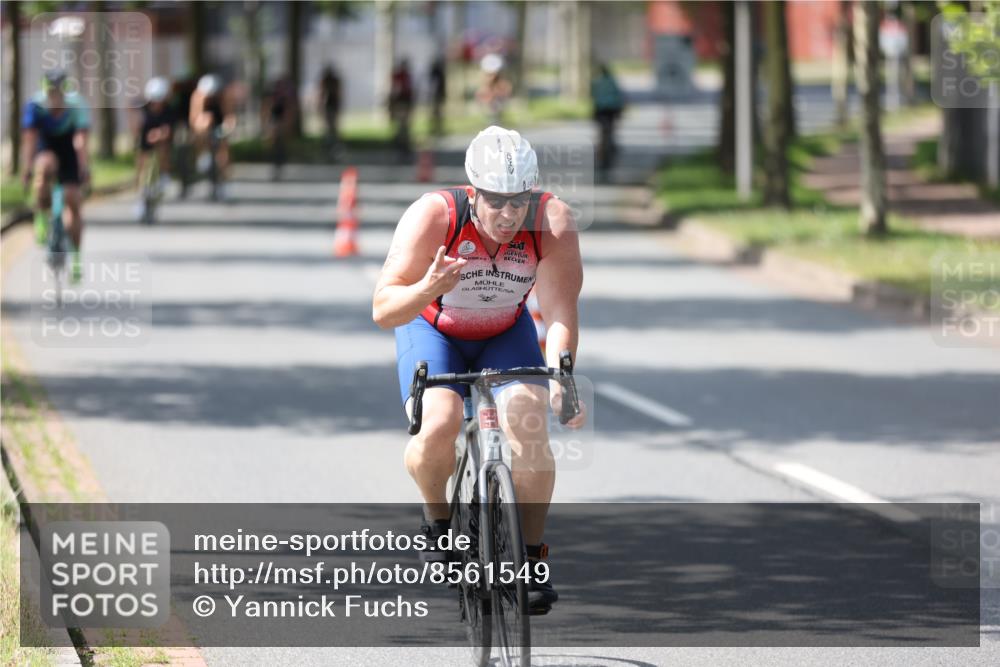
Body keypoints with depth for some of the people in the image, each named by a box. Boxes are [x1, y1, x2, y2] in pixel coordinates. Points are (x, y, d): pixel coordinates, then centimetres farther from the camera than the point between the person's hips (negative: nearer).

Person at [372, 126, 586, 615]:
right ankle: (437, 519, 4)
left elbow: (560, 311, -33)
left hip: (506, 335, 1)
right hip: (434, 331, -1)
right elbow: (383, 310, -33)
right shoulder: (432, 216, -33)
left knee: (527, 424, -23)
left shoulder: (551, 222, -29)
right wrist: (428, 289, -54)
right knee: (437, 425, -27)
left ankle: (531, 556, -6)